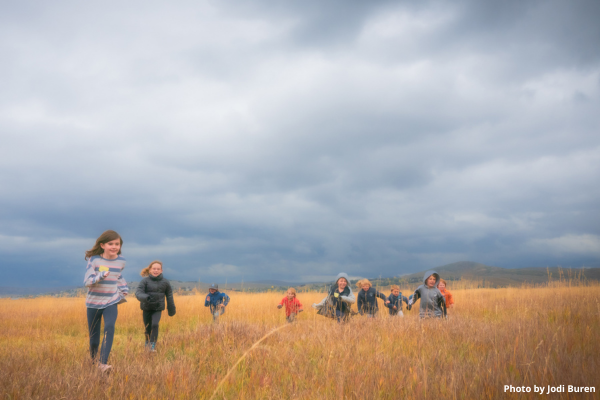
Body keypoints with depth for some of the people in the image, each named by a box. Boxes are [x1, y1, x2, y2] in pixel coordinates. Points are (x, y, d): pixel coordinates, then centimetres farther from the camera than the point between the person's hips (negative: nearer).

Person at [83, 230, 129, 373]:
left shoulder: (121, 261, -1)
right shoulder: (94, 260, -11)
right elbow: (87, 282, -19)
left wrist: (124, 290, 14)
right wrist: (101, 276, -35)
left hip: (111, 302, 1)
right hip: (94, 302, -1)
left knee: (109, 327, -23)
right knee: (94, 335, 9)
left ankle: (103, 363, -25)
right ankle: (92, 360, 36)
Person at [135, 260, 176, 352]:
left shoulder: (165, 282, -1)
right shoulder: (145, 281, -7)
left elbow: (169, 296, 8)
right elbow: (138, 293, -18)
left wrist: (171, 310, 11)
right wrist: (145, 297, -39)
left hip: (158, 309, 0)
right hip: (146, 309, 0)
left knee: (155, 324, -19)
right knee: (147, 328, 9)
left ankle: (153, 345, -10)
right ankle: (147, 343, 35)